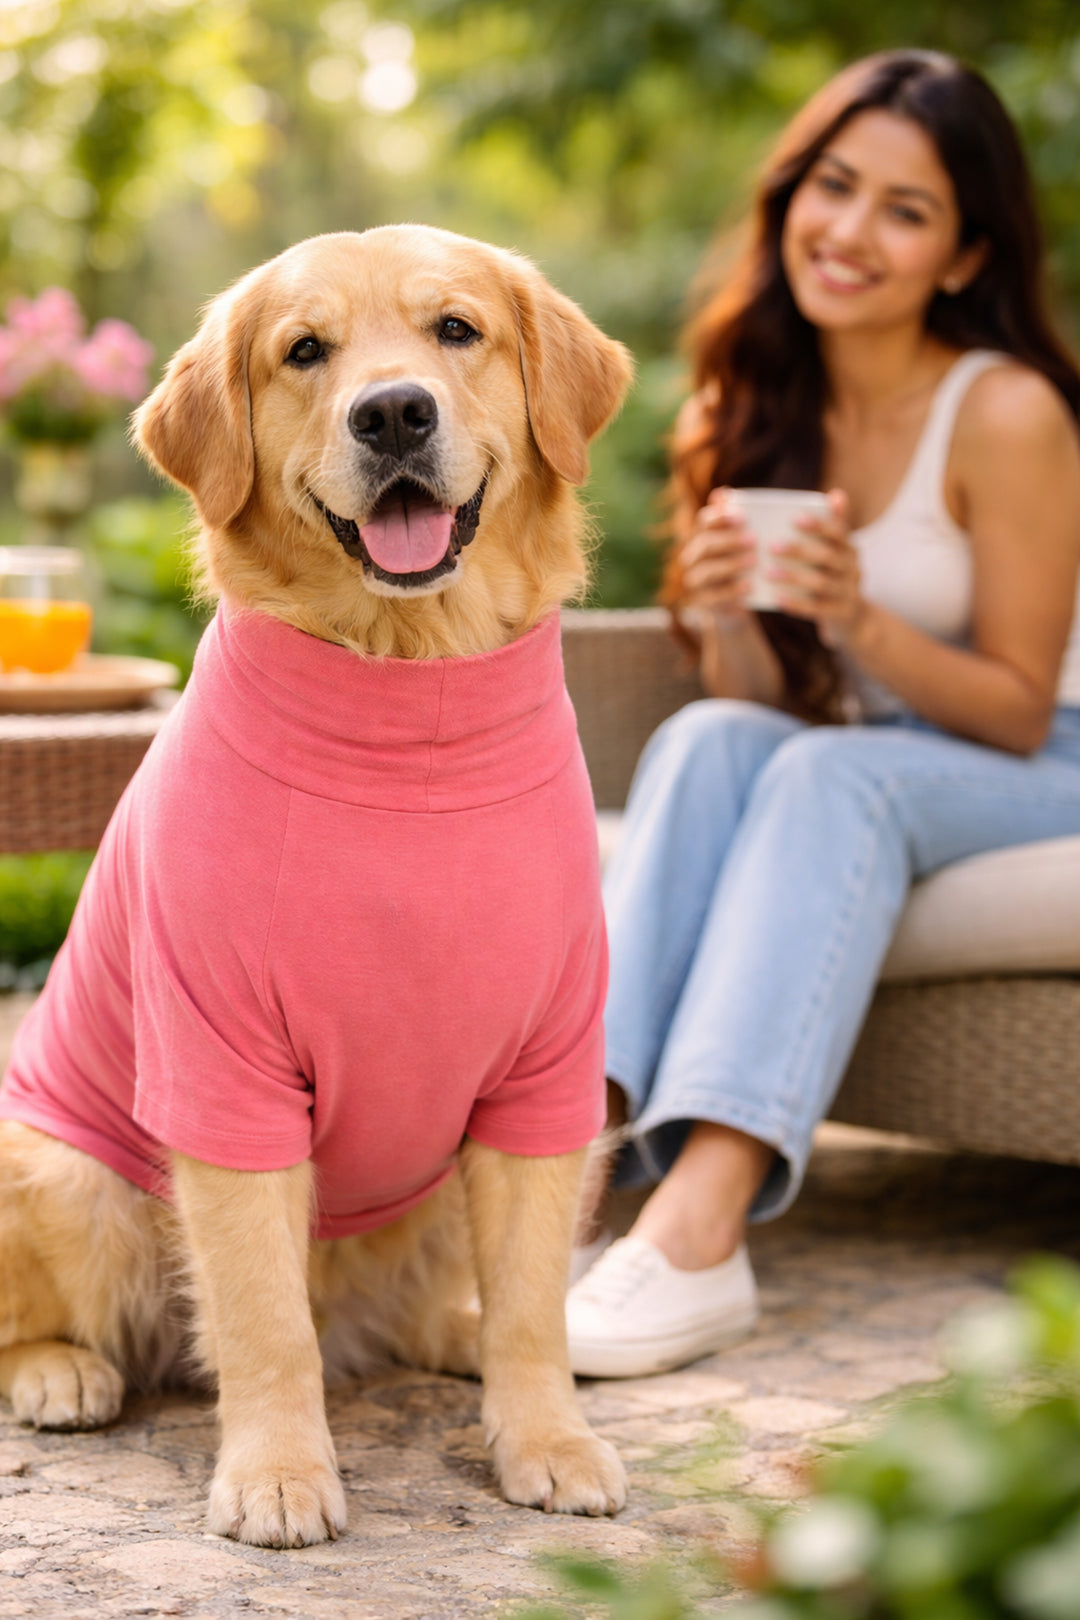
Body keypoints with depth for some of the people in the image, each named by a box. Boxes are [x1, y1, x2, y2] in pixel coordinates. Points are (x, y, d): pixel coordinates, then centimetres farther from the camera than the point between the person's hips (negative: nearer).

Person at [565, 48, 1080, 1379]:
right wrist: (729, 623, -22)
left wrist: (861, 622, -29)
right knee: (707, 737, -27)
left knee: (831, 775, -34)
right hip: (848, 766, 4)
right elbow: (760, 702, 1)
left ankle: (703, 1220, -47)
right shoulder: (756, 405, 0)